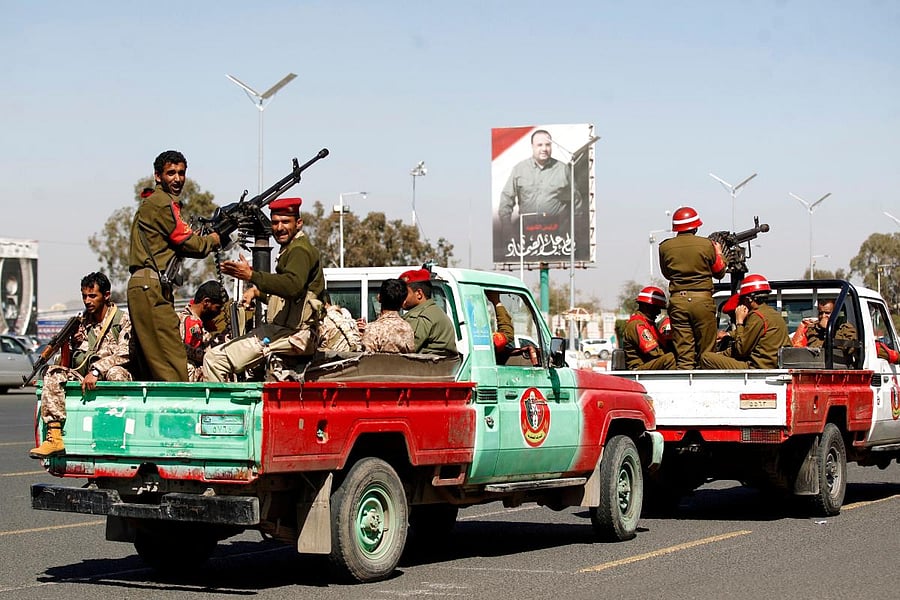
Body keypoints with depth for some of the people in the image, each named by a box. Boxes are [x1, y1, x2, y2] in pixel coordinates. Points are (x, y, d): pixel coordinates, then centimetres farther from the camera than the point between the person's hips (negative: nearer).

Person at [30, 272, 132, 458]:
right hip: (83, 377, 5)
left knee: (116, 372, -38)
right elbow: (74, 362, 19)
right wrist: (73, 345, -3)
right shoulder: (81, 322, 17)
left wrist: (96, 370, -24)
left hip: (109, 376, -5)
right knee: (54, 372, -19)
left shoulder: (123, 320, 1)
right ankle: (54, 437, -30)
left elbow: (124, 354, -14)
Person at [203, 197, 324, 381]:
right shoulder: (290, 250, 24)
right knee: (213, 356, 21)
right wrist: (256, 291, 17)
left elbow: (293, 286, -31)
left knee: (215, 360, -19)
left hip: (294, 336, -11)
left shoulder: (300, 250, -10)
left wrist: (251, 275, -34)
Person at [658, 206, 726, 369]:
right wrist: (718, 251, 27)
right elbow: (719, 272, 11)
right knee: (706, 353, 6)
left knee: (682, 352, 2)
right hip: (702, 299, -2)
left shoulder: (665, 247, 1)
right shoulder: (707, 245, -3)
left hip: (677, 300, 2)